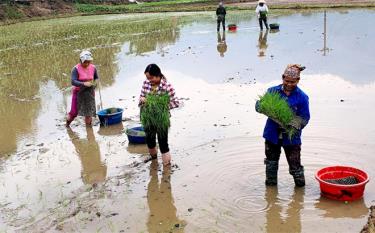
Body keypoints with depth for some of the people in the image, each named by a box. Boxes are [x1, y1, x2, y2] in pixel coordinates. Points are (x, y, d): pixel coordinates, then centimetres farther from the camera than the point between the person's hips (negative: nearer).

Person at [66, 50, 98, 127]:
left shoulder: (93, 68, -2)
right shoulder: (76, 69, -15)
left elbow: (96, 78, 14)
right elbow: (73, 82, -24)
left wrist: (95, 82, -9)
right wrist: (84, 84, -38)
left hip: (89, 92, 3)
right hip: (79, 92, -3)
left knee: (89, 112, 2)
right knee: (74, 112, 2)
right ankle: (67, 124, 30)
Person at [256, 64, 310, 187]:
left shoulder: (302, 97, -7)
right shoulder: (272, 91, -2)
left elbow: (305, 117, -7)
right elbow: (258, 105, -2)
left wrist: (297, 124, -28)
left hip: (291, 137, -2)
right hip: (272, 135, 3)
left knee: (295, 165, 2)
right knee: (271, 162, 17)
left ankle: (300, 185, 25)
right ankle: (271, 183, 36)